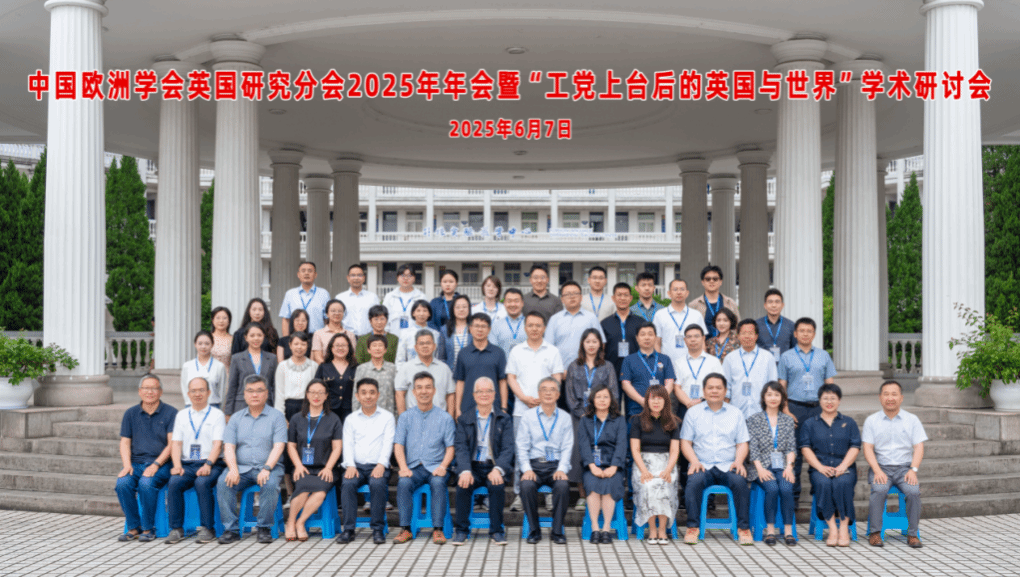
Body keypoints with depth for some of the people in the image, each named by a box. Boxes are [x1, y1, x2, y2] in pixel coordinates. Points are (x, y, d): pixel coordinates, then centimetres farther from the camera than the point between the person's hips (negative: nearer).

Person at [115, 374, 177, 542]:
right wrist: (127, 464, -8)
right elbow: (125, 442, 10)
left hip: (161, 464, -3)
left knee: (146, 483, -33)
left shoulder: (170, 413, 3)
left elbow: (172, 444, -5)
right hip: (135, 463, 3)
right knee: (122, 483, -27)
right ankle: (133, 527, -13)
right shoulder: (130, 414, 14)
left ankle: (148, 529, -17)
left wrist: (156, 465, -17)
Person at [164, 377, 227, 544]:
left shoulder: (217, 415, 8)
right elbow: (176, 443, 11)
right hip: (187, 464, 3)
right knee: (174, 483, -28)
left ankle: (207, 528, -23)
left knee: (202, 483, -34)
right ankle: (176, 529, -20)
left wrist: (208, 464, -20)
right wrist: (177, 465, -7)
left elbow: (217, 444, -3)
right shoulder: (181, 415, 20)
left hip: (211, 465, -3)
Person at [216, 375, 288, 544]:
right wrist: (233, 469, -15)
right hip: (241, 468, 2)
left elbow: (278, 446, -6)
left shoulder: (276, 416, 6)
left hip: (268, 467, -2)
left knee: (270, 484, -34)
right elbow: (229, 447, 4)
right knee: (223, 483, -26)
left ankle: (264, 528, -18)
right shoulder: (236, 418, 15)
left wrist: (266, 469, -21)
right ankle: (230, 529, -19)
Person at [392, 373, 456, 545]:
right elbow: (398, 445, 5)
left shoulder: (445, 418, 10)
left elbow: (450, 447, 5)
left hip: (435, 467, -1)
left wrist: (443, 466, -14)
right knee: (403, 483, -30)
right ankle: (405, 529, -24)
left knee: (438, 483, -33)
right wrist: (403, 466, -13)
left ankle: (438, 529, -27)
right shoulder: (406, 417, 12)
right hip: (413, 467, 1)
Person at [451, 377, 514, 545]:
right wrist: (465, 471, -20)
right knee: (463, 485, -29)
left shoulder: (504, 419, 9)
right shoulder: (464, 420, 11)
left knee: (497, 486, -31)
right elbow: (460, 448, -1)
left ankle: (496, 531, -16)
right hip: (472, 467, 1)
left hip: (494, 467, -1)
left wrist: (498, 469, -21)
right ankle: (461, 530, -14)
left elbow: (508, 448, -1)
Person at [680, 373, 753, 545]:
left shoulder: (735, 414, 16)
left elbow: (742, 444, 11)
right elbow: (685, 442, 8)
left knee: (740, 481, -31)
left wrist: (739, 461, -9)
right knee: (694, 481, -33)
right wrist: (694, 461, -10)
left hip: (728, 466, 1)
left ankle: (743, 528, -21)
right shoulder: (693, 412, 13)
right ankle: (692, 527, -25)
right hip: (703, 466, -1)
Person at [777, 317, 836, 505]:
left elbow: (830, 384, 11)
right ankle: (793, 495, 6)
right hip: (796, 407, -1)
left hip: (819, 407, 1)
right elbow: (781, 386, 4)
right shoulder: (786, 357, 8)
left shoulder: (823, 356, 12)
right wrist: (786, 411, -6)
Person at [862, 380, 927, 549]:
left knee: (913, 491, -28)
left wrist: (913, 470, -12)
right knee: (879, 490, -31)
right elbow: (867, 448, 1)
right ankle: (875, 532, -21)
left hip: (904, 467, 1)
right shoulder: (871, 421, 9)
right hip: (880, 466, -1)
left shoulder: (912, 420, 11)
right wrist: (877, 471, -15)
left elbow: (919, 448, 4)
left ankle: (912, 534, -15)